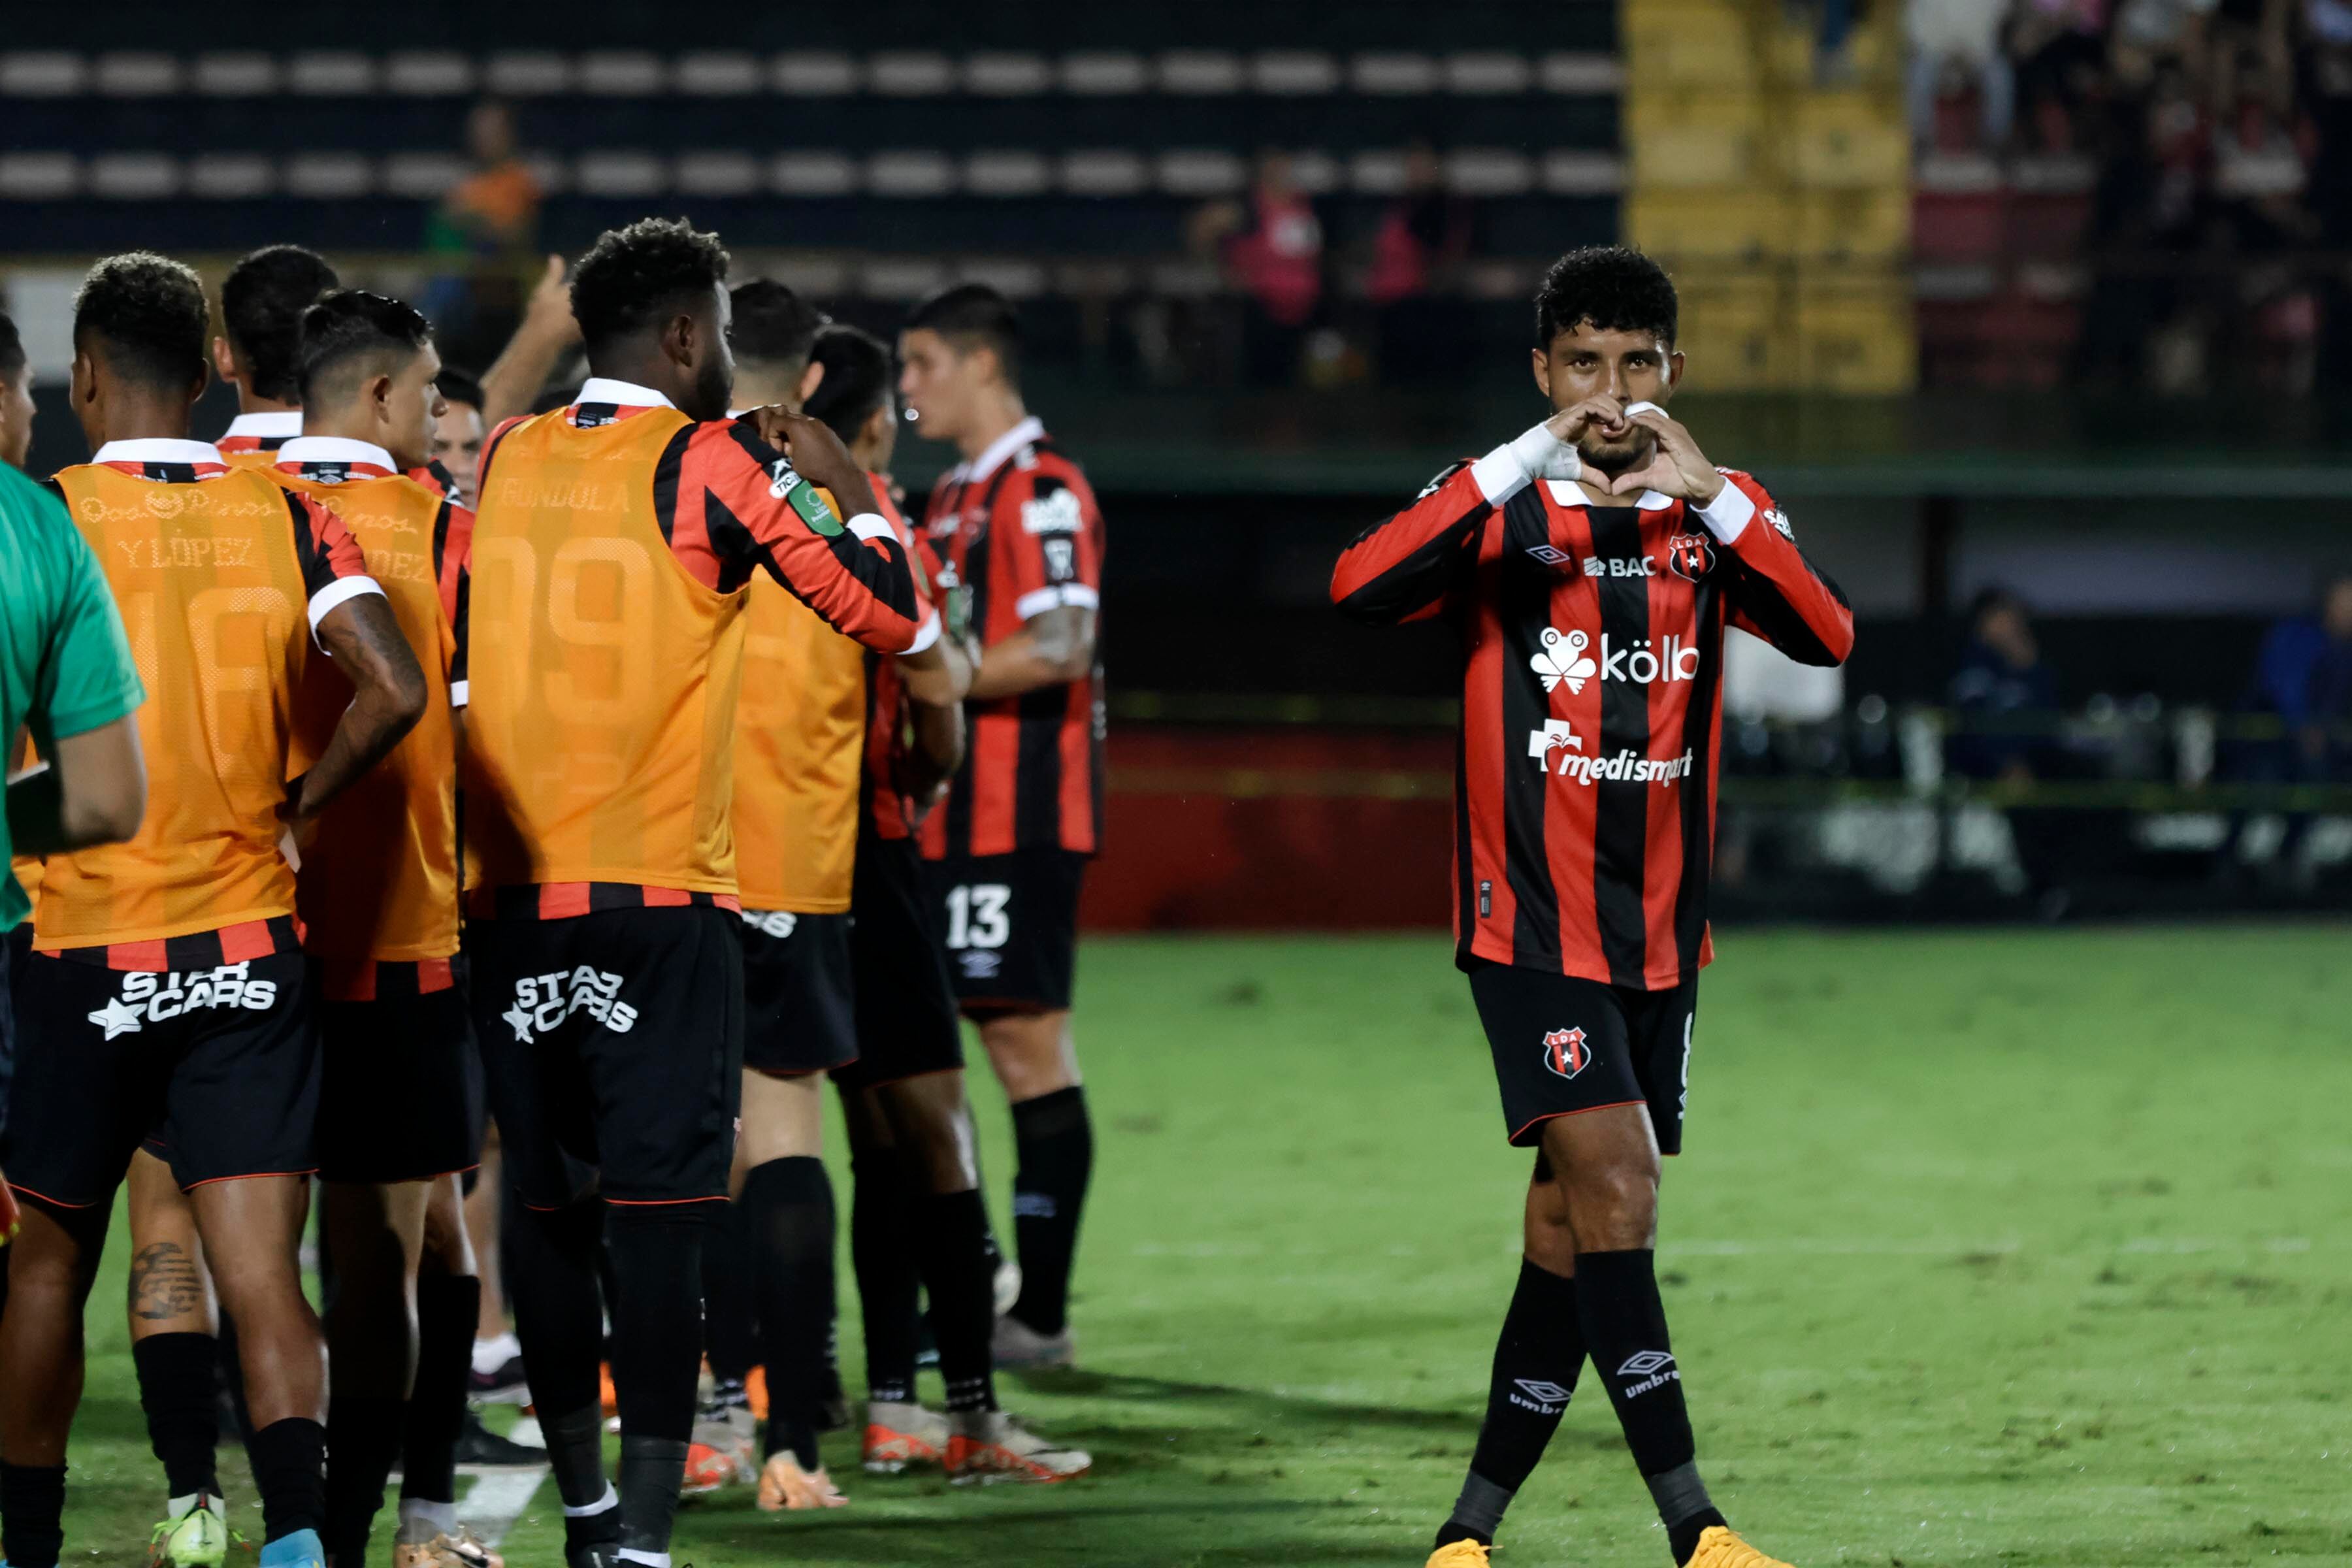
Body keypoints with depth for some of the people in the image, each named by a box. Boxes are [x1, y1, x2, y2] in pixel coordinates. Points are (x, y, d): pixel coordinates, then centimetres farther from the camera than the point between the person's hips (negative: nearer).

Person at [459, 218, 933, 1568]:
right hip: (662, 896, -5)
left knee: (551, 1207, 13)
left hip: (509, 895, 5)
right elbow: (899, 620, -3)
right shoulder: (714, 466, -6)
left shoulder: (504, 461, 8)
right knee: (661, 1221, -7)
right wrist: (845, 487, 11)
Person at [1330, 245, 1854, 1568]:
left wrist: (1710, 495, -24)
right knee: (1615, 1190, -17)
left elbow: (1827, 638, -11)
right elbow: (1362, 590, -21)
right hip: (1532, 918, -4)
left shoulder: (1718, 513, 8)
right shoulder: (1500, 508, -1)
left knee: (1574, 1232, 6)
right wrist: (1532, 458, -25)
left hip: (1662, 934, 4)